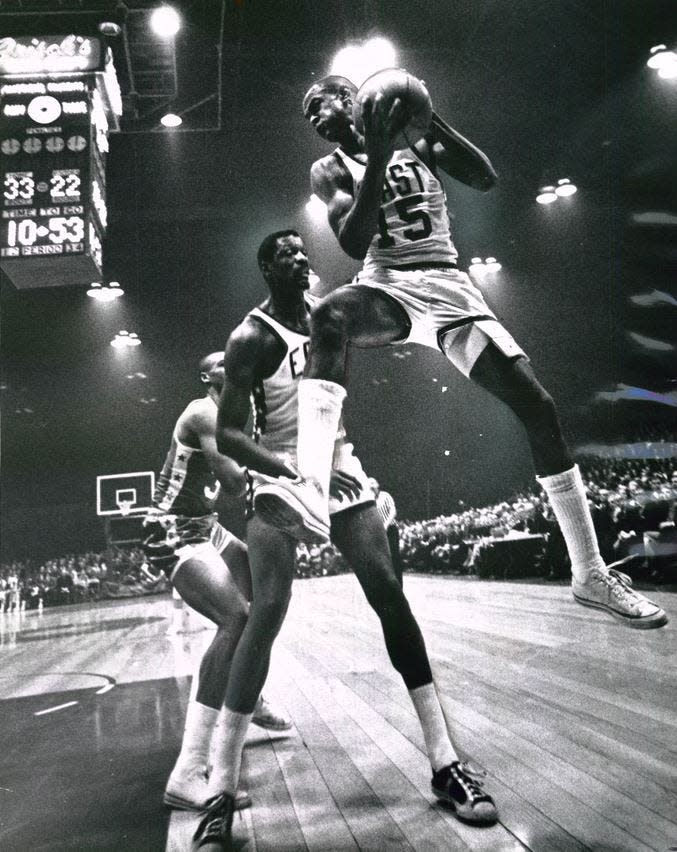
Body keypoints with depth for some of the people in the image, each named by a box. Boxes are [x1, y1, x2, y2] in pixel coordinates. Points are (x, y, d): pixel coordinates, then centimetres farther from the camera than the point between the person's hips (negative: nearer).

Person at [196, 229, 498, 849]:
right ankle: (223, 787, -3)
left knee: (390, 598, -4)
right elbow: (228, 434, -18)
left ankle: (444, 761, 1)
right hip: (281, 480, -5)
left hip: (338, 469, 5)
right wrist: (297, 472, -29)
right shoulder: (252, 338, -12)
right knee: (265, 617, -13)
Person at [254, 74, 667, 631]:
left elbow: (485, 179, 0)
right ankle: (312, 488, -53)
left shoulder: (417, 143, 13)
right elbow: (353, 242, -9)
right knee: (330, 315, -39)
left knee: (538, 406, -10)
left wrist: (431, 122, -9)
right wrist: (378, 157, -16)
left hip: (448, 285, 2)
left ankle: (591, 575, -2)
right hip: (388, 286, -2)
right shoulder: (331, 169, 8)